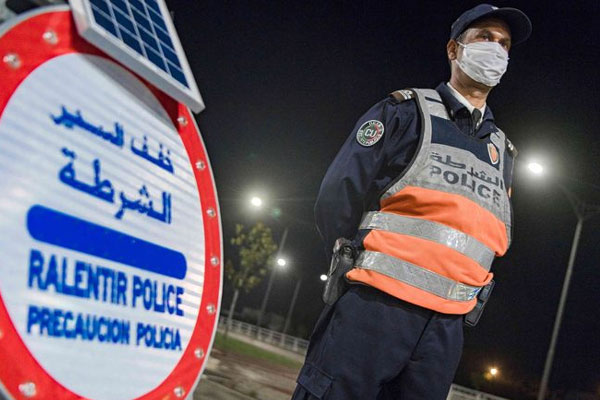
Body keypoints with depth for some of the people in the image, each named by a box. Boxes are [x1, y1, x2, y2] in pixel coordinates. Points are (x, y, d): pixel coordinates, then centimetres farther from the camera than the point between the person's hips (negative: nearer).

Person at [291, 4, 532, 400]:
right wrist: (363, 265, 2)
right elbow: (337, 198, -1)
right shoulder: (406, 111, 4)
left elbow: (496, 237, 25)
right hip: (374, 307, -5)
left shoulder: (502, 150, 19)